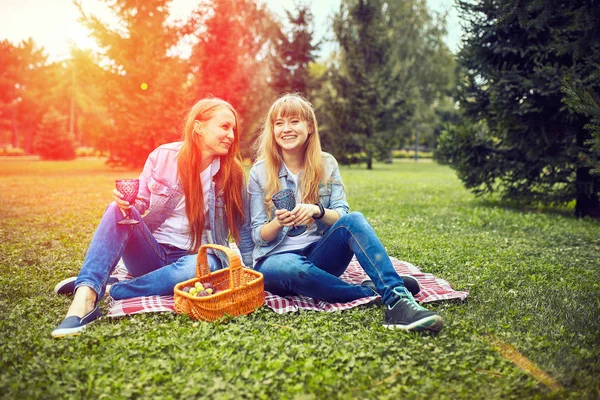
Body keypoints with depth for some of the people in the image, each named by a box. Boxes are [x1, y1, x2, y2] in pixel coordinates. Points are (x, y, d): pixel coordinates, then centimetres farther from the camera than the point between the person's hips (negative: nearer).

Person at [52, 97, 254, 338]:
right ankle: (86, 296, -40)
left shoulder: (232, 174, -5)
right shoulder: (163, 156, -5)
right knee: (119, 210, -25)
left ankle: (109, 290, -25)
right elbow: (140, 204, 2)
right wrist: (126, 202, -21)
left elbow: (243, 229, 4)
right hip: (150, 253, 1)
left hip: (193, 257, 0)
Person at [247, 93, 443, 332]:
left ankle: (397, 300, -41)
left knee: (353, 220, -29)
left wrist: (318, 211, -26)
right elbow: (259, 236, -1)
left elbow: (342, 215, -3)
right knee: (289, 268, -39)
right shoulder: (260, 172, -2)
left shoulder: (326, 164, 4)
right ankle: (371, 292, -25)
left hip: (320, 254, 2)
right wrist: (278, 223, -25)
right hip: (277, 257, -1)